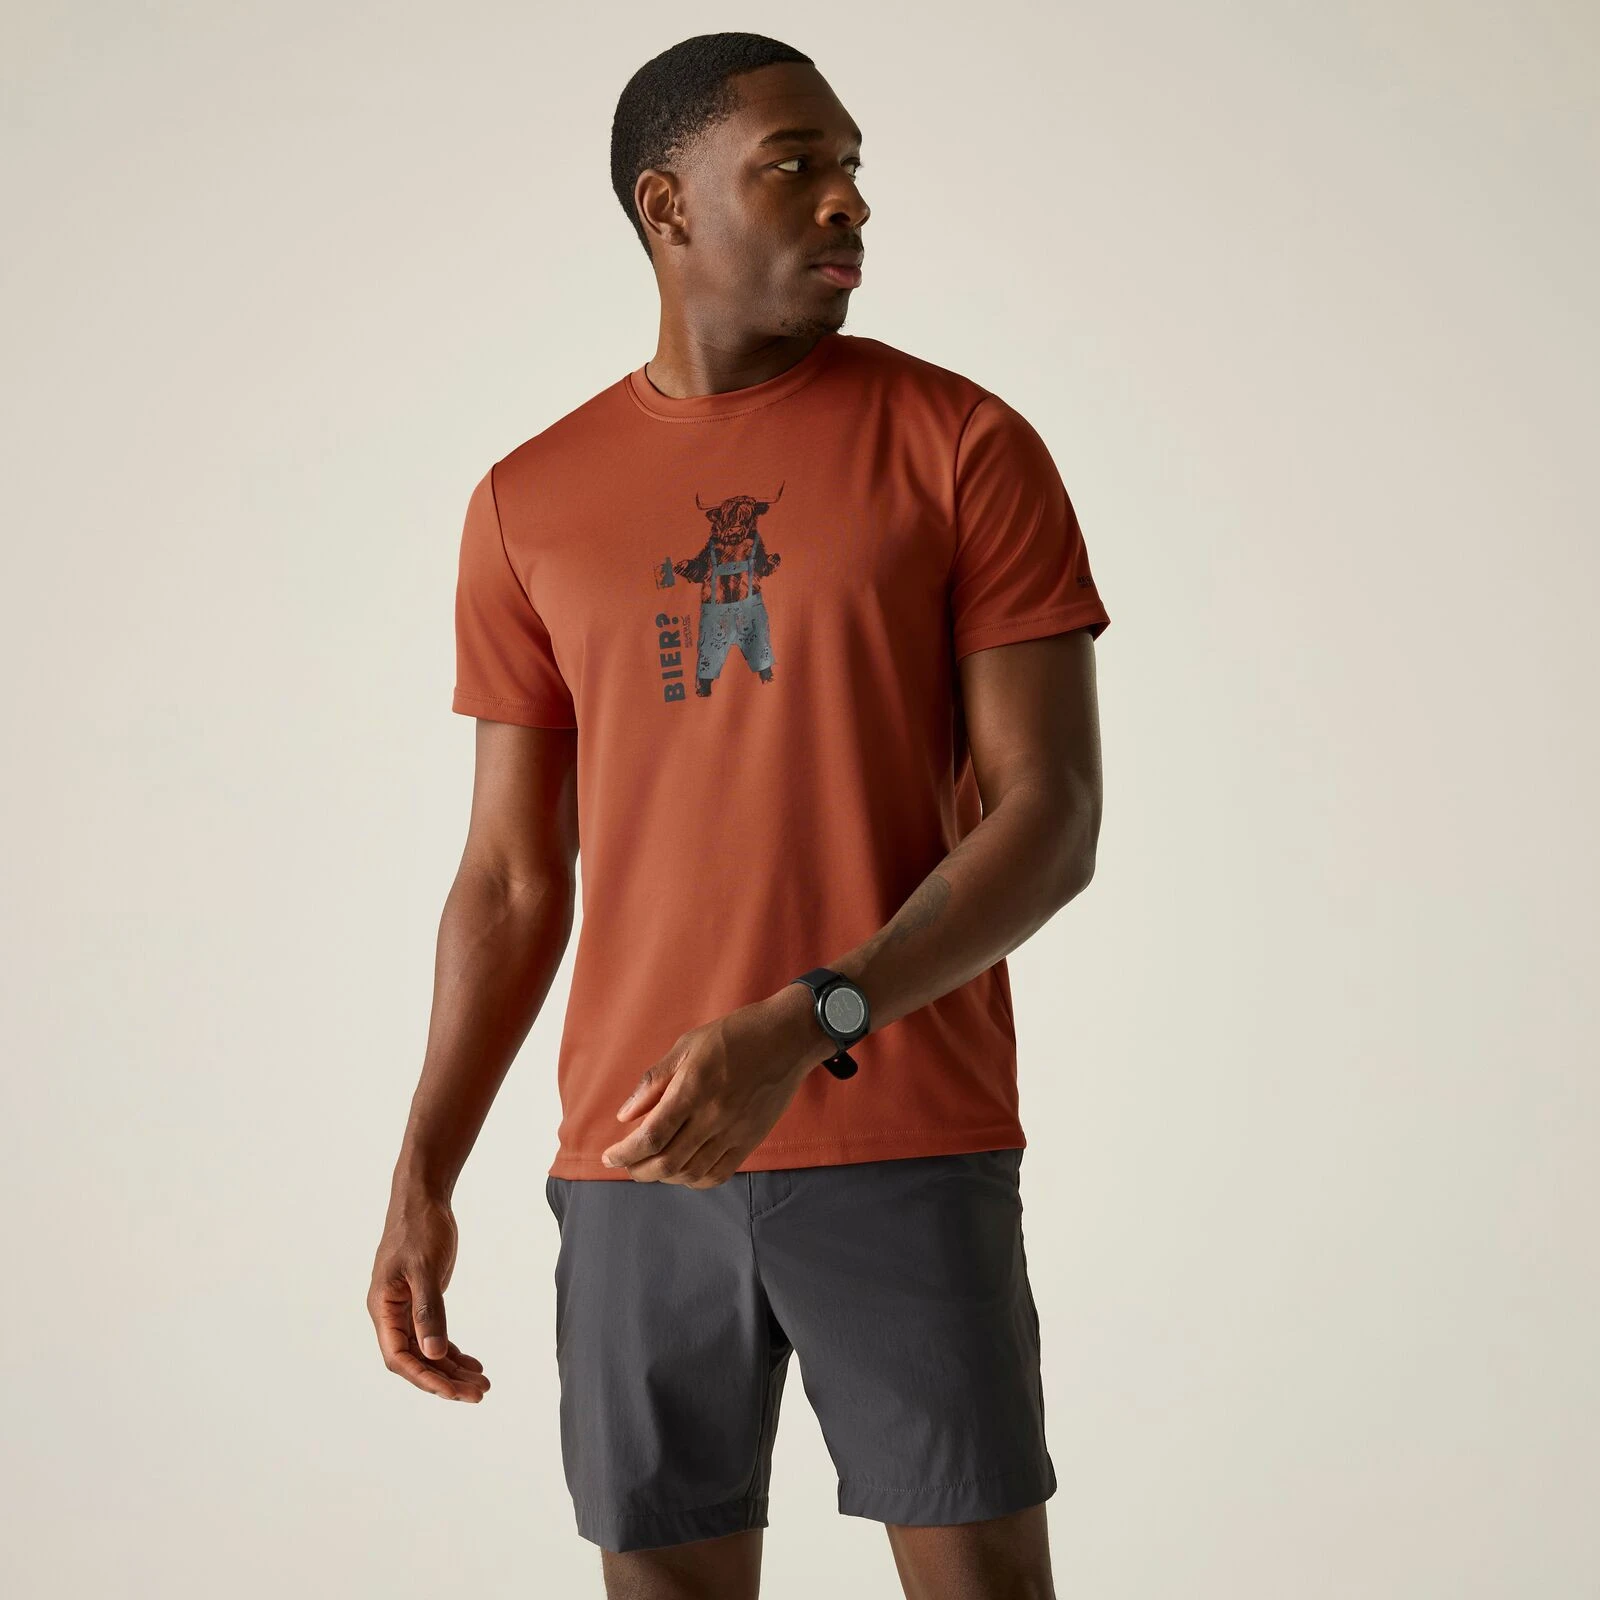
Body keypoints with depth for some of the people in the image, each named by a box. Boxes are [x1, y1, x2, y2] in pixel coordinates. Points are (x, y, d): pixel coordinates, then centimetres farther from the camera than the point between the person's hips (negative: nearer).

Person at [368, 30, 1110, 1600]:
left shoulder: (966, 445, -1)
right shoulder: (528, 504, 8)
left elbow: (1054, 817, -7)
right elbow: (512, 877, 11)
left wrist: (800, 1033, -20)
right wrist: (420, 1180, 2)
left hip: (911, 1151, -2)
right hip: (637, 1171, 3)